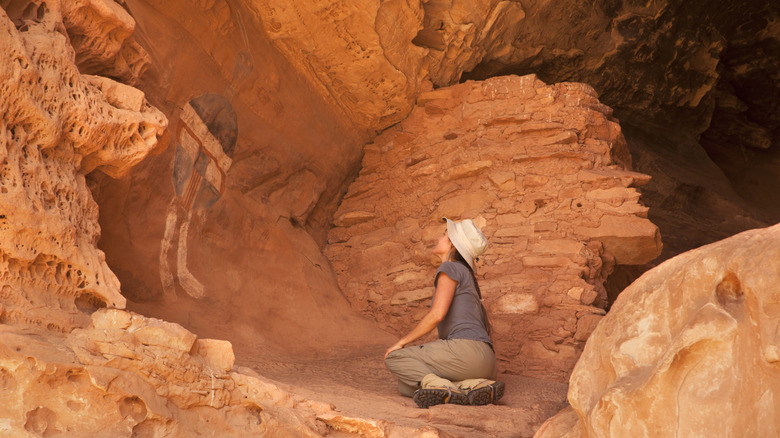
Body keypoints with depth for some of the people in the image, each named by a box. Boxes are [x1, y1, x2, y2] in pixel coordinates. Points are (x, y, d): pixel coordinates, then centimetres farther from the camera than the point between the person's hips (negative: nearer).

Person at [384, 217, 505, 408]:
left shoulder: (450, 268, 1)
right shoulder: (467, 279, 29)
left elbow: (437, 314, -13)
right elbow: (486, 326, 34)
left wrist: (401, 342, -3)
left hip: (465, 350, -9)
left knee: (394, 359, 3)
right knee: (405, 386, 12)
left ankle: (440, 387, -22)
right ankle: (476, 386, -4)